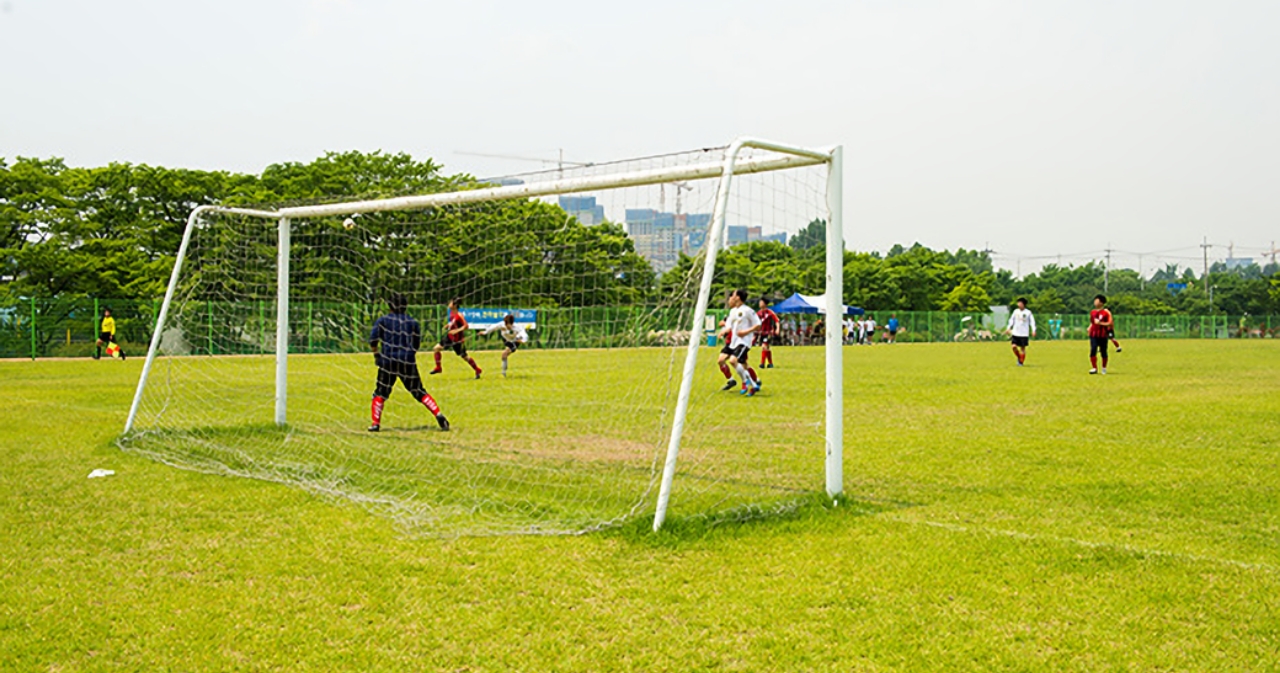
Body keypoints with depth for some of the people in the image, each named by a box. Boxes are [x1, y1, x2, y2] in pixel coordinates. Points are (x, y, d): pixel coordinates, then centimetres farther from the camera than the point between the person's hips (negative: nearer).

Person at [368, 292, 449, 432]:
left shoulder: (383, 320, 4)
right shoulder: (413, 322, 10)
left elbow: (373, 339, -2)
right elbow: (416, 345, 9)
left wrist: (376, 354, 13)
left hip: (388, 361, -2)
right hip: (408, 362, 2)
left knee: (380, 393, 9)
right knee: (419, 392, 8)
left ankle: (376, 423, 1)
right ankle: (439, 415, -5)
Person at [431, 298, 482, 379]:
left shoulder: (459, 315, -22)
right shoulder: (451, 313, 2)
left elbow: (466, 326, -24)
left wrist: (456, 331, -32)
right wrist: (448, 325, 2)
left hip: (457, 339, -8)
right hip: (449, 336, 8)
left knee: (464, 356, 2)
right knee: (436, 348, 5)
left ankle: (477, 370, 19)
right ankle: (438, 368, 19)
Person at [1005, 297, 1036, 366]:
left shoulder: (1028, 312, -5)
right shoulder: (1016, 311, 5)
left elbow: (1032, 322, -3)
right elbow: (1012, 320, 13)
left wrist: (1033, 330, -14)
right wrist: (1008, 328, 7)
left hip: (1024, 334, -3)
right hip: (1015, 333, 3)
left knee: (1022, 348, 0)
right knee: (1014, 346, -8)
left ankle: (1021, 362, 13)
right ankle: (1019, 358, 17)